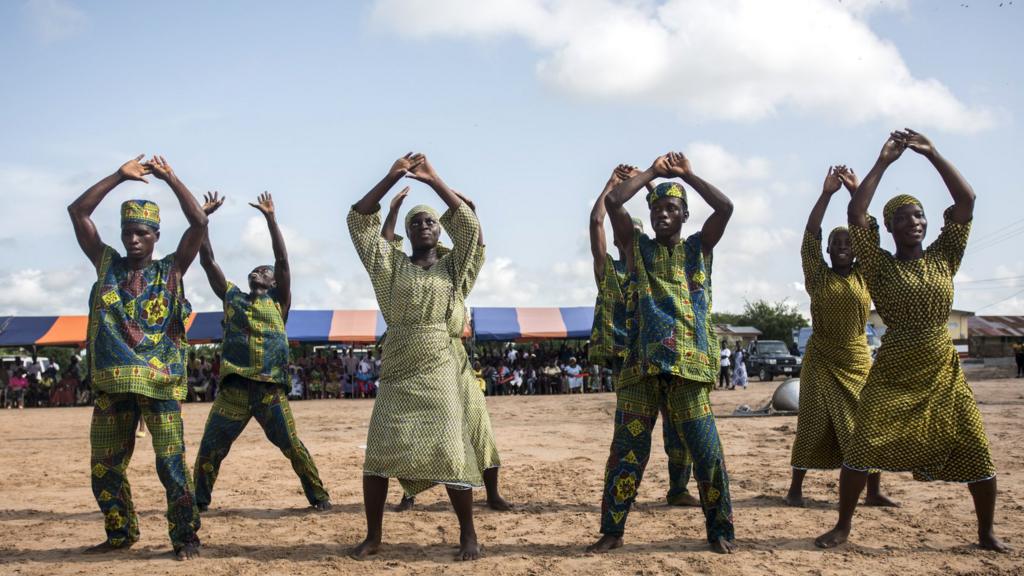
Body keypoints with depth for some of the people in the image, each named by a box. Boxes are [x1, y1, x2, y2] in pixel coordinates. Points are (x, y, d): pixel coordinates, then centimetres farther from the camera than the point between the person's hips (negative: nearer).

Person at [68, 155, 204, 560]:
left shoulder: (171, 270, 5)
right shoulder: (106, 264, 11)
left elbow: (199, 223, -5)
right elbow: (77, 211, 6)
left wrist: (169, 177, 0)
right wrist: (120, 176, 4)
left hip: (160, 383, -3)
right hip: (111, 382, 4)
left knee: (171, 463, -6)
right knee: (105, 466, 11)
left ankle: (185, 537, 4)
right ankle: (120, 534, 28)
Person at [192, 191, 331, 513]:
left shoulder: (278, 302, 10)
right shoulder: (231, 296, 18)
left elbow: (282, 260, -2)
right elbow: (207, 260, 12)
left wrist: (271, 218, -7)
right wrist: (203, 216, 6)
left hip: (270, 389, -2)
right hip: (233, 388, 3)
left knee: (293, 447, -3)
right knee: (209, 450, 3)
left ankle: (319, 497, 8)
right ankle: (199, 501, 21)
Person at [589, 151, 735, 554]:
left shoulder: (698, 248, 12)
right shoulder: (637, 247, 12)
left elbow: (725, 207, -2)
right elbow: (612, 201, -1)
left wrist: (686, 174, 6)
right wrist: (652, 171, 7)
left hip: (689, 364, 0)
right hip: (642, 362, 1)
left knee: (706, 450, 0)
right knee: (627, 450, 3)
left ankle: (720, 529, 14)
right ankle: (612, 530, 13)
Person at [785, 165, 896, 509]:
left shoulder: (864, 276, 5)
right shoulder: (818, 276, 1)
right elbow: (810, 238, -10)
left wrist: (857, 192, -12)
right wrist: (826, 194, -17)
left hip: (857, 360, 2)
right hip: (821, 361, -2)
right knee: (812, 425, -2)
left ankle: (874, 492, 7)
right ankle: (795, 488, 5)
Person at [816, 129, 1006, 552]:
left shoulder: (943, 259, 6)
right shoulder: (881, 267, -1)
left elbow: (966, 200, 1)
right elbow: (855, 216, -12)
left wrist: (932, 154, -4)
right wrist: (882, 163, -10)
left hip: (943, 373, 2)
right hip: (892, 374, -2)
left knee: (975, 450, 0)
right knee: (862, 446, -8)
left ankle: (986, 532, 16)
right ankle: (843, 526, 6)